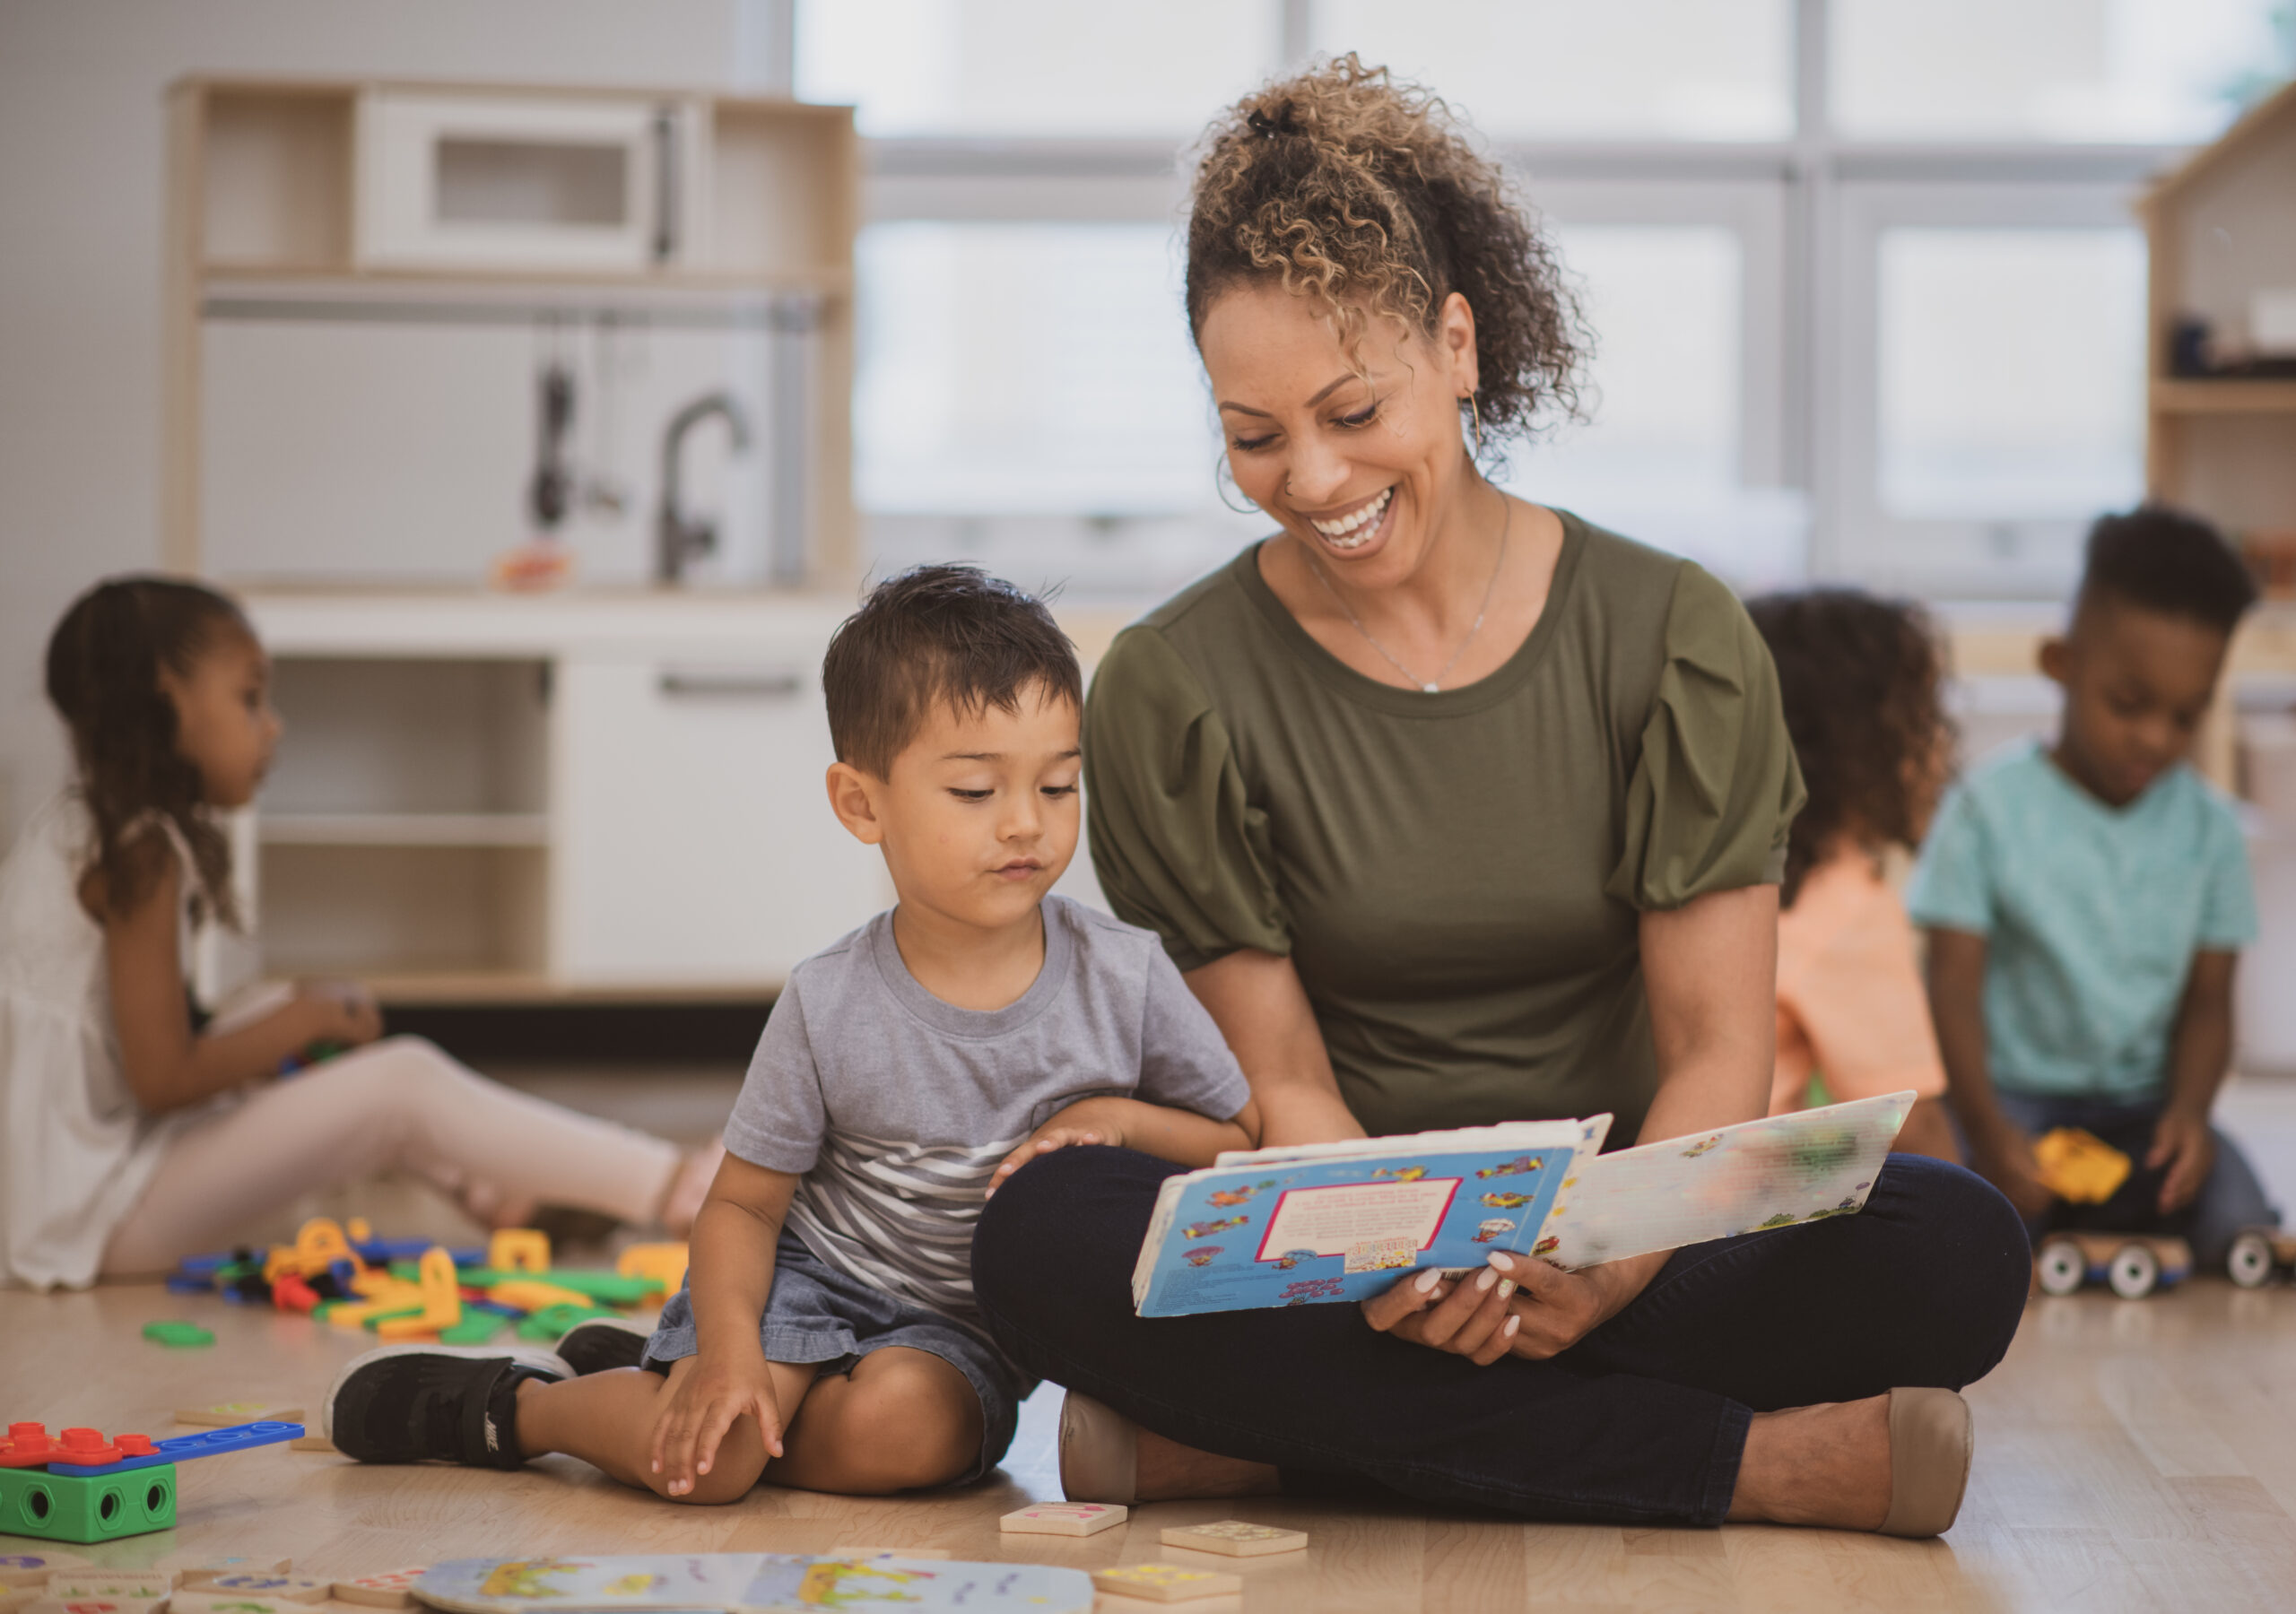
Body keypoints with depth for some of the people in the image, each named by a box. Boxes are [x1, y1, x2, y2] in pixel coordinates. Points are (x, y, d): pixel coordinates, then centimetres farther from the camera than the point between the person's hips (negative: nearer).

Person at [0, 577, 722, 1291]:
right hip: (109, 1214, -10)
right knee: (404, 1085, -14)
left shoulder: (65, 831, 13)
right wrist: (302, 1022, -6)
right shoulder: (140, 852, -16)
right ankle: (667, 1187, -13)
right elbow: (161, 1078, -20)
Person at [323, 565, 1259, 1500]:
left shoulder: (1124, 978, -10)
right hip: (809, 1274, -2)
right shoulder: (830, 1005, -14)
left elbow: (1253, 1145, 0)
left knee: (899, 1426, -32)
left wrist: (1122, 1120, -19)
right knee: (707, 1463, -27)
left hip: (957, 1326, 2)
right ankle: (508, 1404, 5)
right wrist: (729, 1346, -24)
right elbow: (744, 1201, -6)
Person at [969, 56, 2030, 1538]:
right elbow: (1281, 1079, -3)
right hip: (1341, 1262, 0)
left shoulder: (1674, 641, 1)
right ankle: (1755, 1463, -30)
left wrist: (1614, 1264, -24)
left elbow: (1720, 1049, -3)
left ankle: (1254, 1445, -24)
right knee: (1044, 1232, -32)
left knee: (1956, 1249, -29)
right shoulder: (1173, 690, 1)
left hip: (1620, 1253, 1)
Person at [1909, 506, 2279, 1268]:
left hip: (2143, 1101, 3)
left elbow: (2207, 997, 7)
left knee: (2242, 1226, -24)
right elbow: (1954, 983, -8)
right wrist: (1986, 1130, -22)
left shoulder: (2207, 825, 6)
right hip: (2013, 1092, -3)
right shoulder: (1991, 805, -4)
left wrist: (2189, 1106, -14)